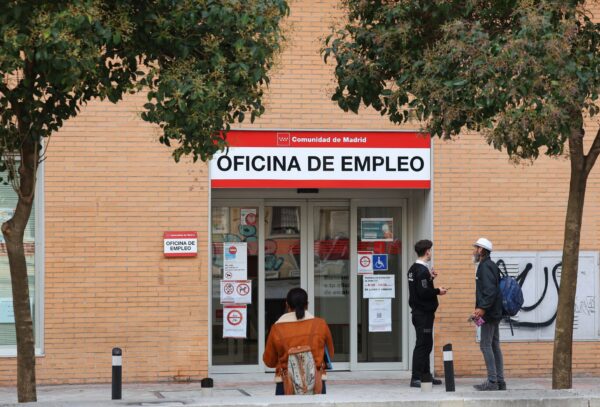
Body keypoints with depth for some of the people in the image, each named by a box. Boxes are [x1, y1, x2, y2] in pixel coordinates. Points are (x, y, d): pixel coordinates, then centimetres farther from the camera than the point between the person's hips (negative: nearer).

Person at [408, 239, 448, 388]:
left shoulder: (413, 269, 11)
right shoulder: (422, 271, -18)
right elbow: (423, 292, -24)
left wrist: (429, 277, 14)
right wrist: (438, 291, -9)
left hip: (419, 312, 10)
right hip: (424, 313, -10)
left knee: (426, 344, 16)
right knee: (422, 345, -7)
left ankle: (426, 375, 21)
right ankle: (416, 378, -6)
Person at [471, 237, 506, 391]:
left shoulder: (485, 266, -13)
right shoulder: (491, 266, 18)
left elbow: (490, 290, -23)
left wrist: (482, 308, -25)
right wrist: (479, 308, 18)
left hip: (489, 314, -10)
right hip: (494, 313, 10)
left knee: (485, 345, -9)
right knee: (494, 346, 11)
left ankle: (492, 381, -10)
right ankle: (499, 381, 12)